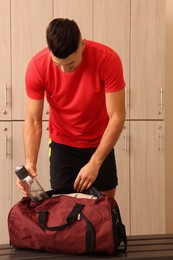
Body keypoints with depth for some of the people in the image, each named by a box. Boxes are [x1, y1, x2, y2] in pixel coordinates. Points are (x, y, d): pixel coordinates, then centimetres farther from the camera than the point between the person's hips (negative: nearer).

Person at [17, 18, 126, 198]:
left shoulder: (108, 59, -25)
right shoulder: (37, 66, -21)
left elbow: (117, 116, -22)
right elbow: (33, 121, -15)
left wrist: (94, 164, -25)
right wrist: (30, 162, -29)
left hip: (101, 145, 0)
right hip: (62, 146, 1)